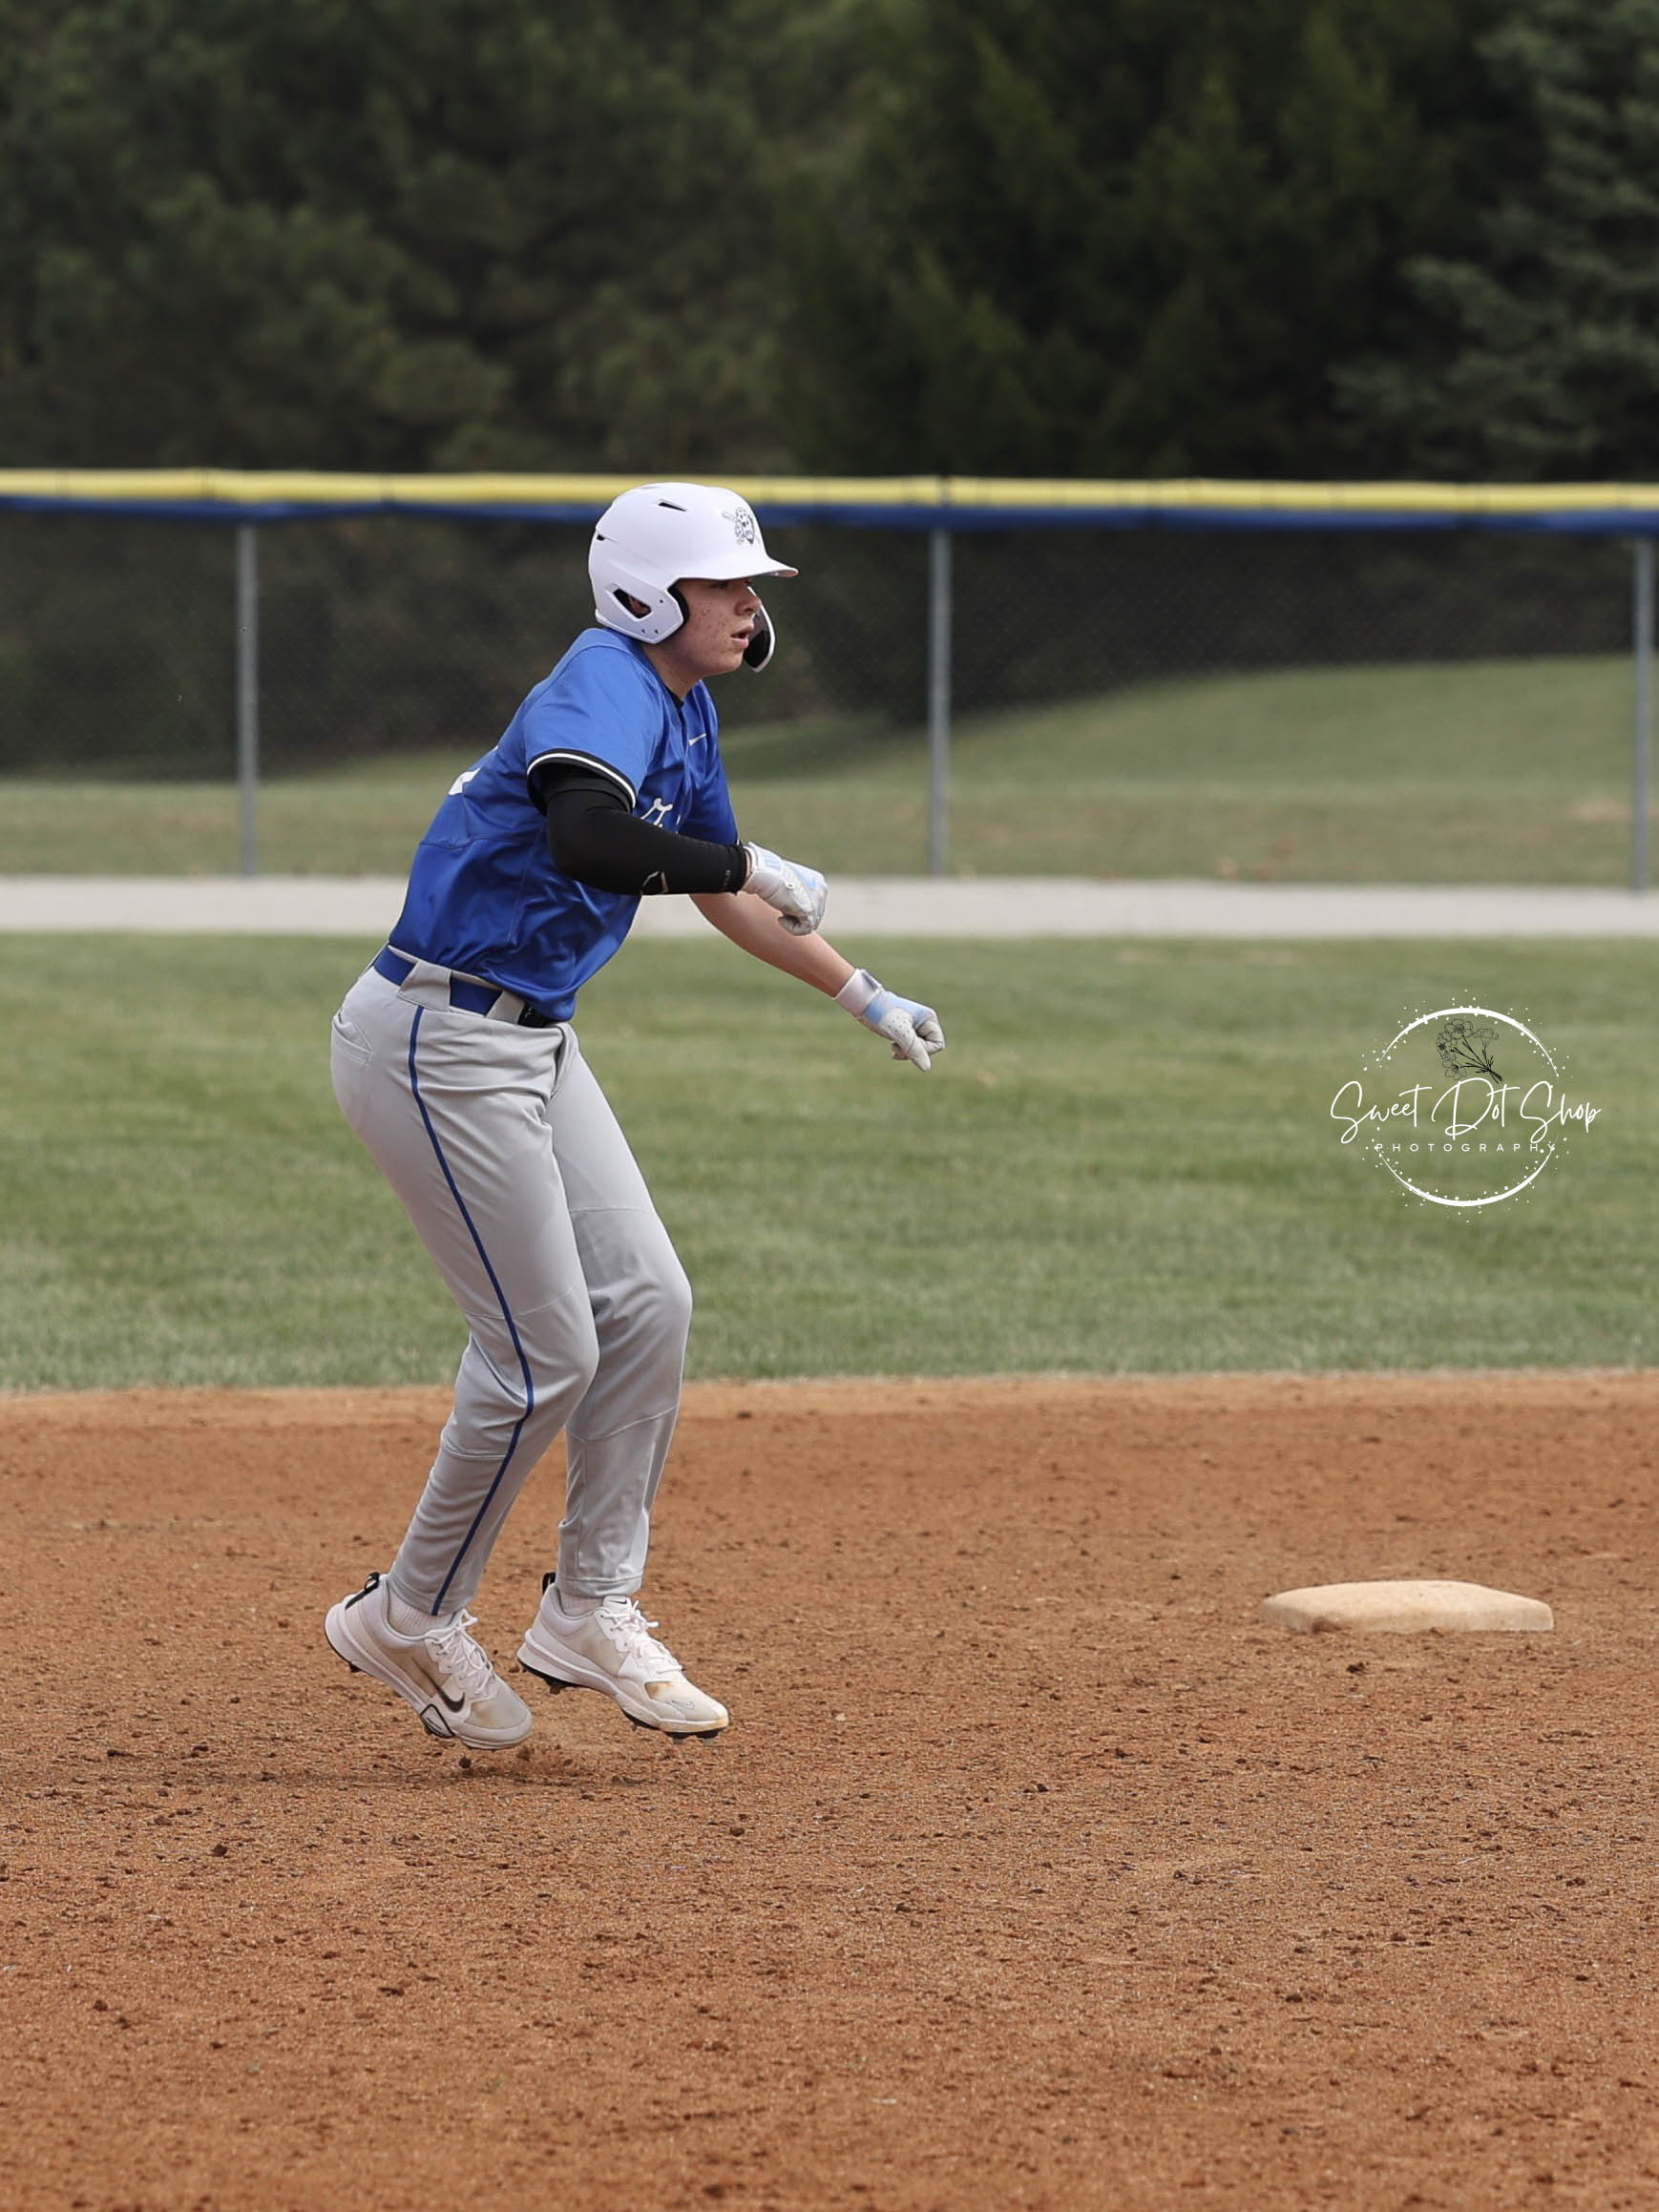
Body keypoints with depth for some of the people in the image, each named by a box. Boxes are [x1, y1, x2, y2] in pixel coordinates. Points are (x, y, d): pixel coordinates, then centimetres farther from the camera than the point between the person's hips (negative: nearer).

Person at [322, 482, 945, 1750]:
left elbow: (720, 889, 27)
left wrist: (863, 997, 30)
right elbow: (584, 838, -42)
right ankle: (413, 1620, 11)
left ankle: (591, 1612, 17)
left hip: (531, 1040, 10)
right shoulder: (606, 688, -20)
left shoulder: (683, 710, 11)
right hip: (439, 1043, -10)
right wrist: (756, 868, -30)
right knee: (546, 1350, -5)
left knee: (646, 1304, 8)